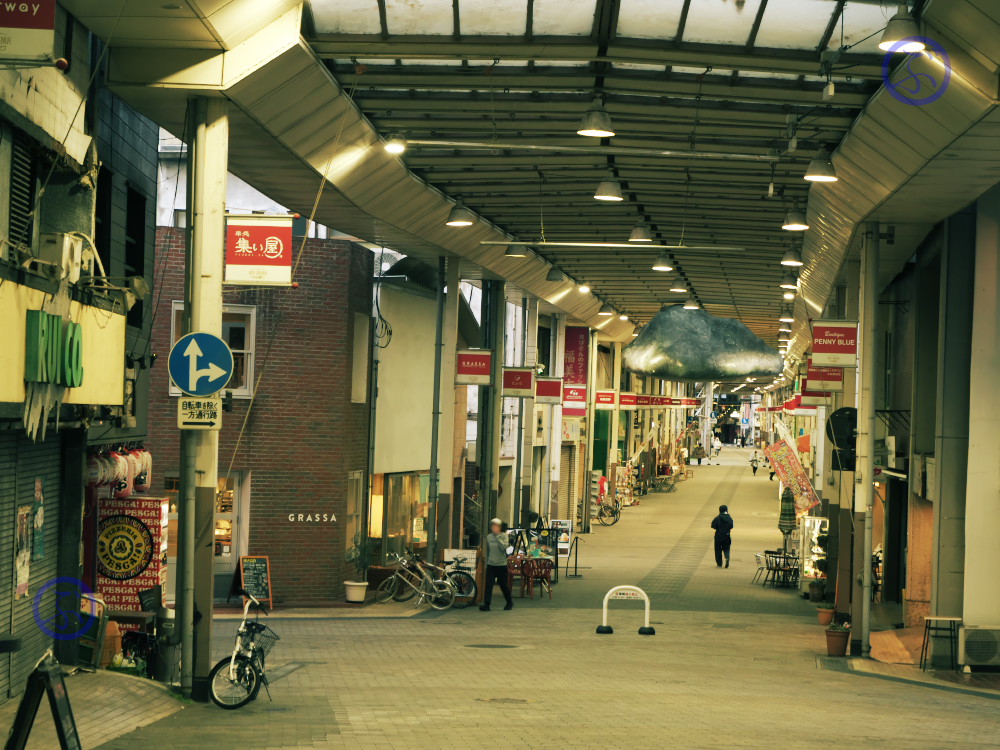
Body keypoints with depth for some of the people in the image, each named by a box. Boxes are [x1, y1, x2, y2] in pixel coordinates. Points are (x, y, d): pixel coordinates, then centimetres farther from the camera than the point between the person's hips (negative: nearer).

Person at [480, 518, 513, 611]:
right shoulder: (489, 537, 7)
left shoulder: (504, 536, -4)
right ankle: (486, 604, -10)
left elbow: (504, 547, -21)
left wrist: (497, 537, -20)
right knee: (488, 584, -9)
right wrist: (487, 562, 20)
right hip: (490, 565, 3)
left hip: (501, 565, -3)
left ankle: (509, 602, 27)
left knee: (503, 585, 7)